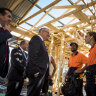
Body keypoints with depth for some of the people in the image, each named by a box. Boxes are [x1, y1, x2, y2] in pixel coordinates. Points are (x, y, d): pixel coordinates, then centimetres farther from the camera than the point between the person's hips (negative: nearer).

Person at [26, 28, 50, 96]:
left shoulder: (41, 42, 22)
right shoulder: (36, 38, -6)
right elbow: (32, 55, -18)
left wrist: (41, 72, 12)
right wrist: (36, 71, -22)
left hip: (40, 73, 9)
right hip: (37, 73, -9)